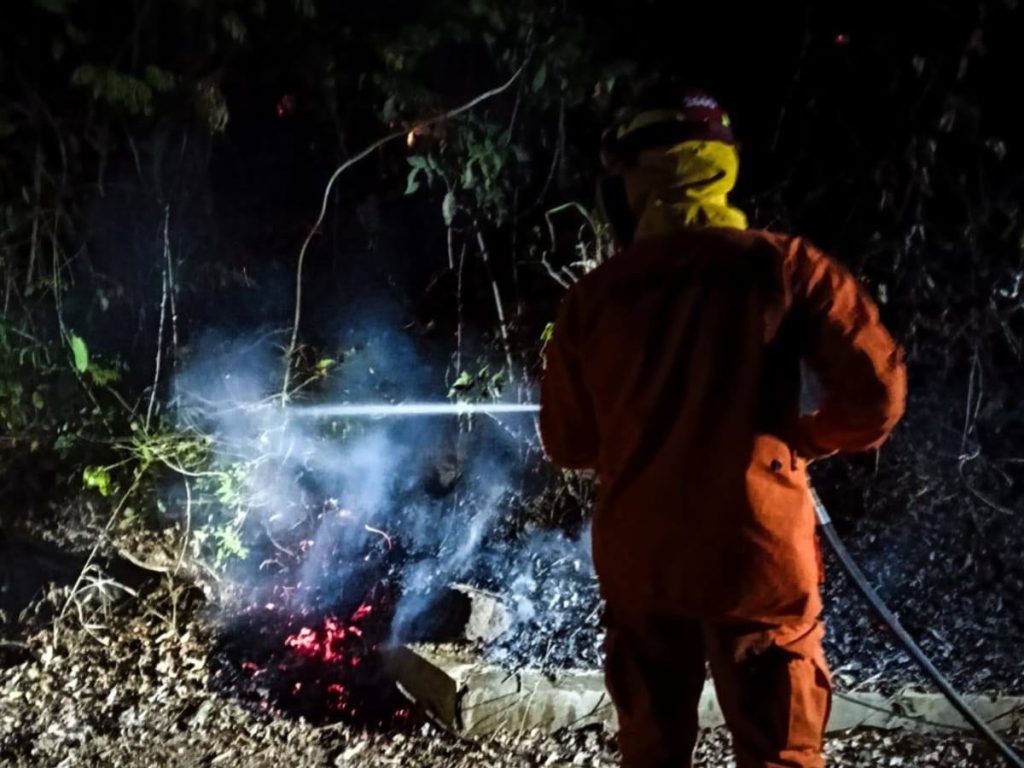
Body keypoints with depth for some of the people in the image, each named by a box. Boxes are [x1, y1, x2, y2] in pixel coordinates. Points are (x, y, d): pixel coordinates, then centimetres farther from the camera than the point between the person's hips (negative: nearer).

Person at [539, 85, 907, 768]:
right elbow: (875, 390, -16)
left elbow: (566, 442, 4)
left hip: (639, 563, 3)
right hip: (761, 557, -2)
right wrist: (808, 441, 3)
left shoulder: (595, 295, -4)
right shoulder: (783, 268, -10)